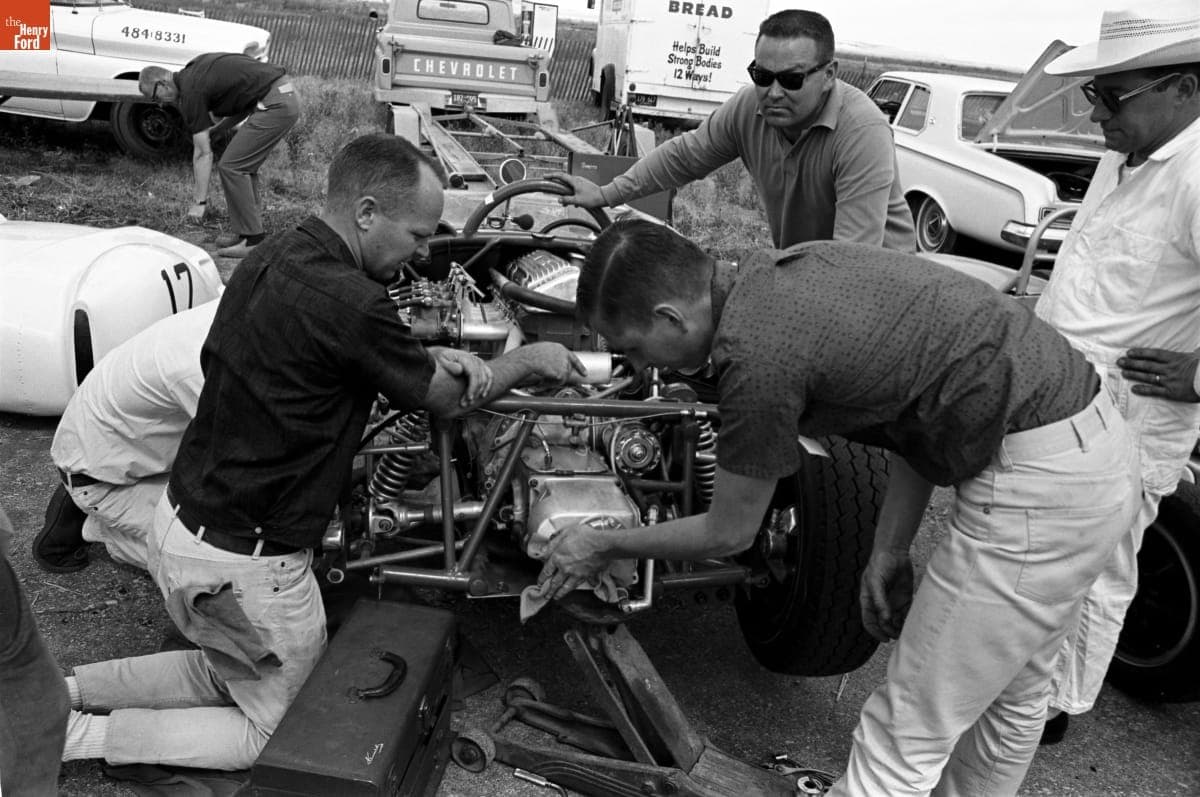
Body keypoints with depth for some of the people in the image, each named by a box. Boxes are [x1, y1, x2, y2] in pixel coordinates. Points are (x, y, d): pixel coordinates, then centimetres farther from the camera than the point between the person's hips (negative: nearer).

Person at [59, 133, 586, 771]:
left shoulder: (267, 259, -1)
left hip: (181, 521, 9)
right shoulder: (348, 301, -28)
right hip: (243, 566, -8)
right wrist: (530, 359, 4)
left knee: (230, 678, 30)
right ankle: (82, 736, 10)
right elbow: (446, 400, -12)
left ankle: (62, 689, 23)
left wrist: (432, 360, -4)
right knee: (278, 734, 15)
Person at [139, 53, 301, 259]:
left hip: (275, 103, -10)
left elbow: (203, 153, -8)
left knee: (231, 167, -4)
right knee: (243, 165, 15)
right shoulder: (196, 69, 18)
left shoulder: (191, 90, -7)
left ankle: (251, 240, -1)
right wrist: (212, 132, 19)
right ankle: (252, 233, 18)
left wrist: (199, 201, -4)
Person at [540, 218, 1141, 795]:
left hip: (1039, 483, -9)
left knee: (900, 740, 2)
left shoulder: (756, 351, -21)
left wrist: (604, 546, 9)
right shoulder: (781, 270, 7)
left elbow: (729, 533, -6)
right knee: (1010, 693, 28)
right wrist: (889, 549, 13)